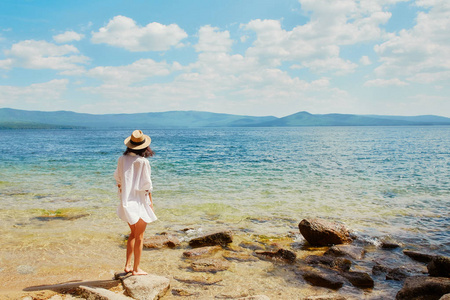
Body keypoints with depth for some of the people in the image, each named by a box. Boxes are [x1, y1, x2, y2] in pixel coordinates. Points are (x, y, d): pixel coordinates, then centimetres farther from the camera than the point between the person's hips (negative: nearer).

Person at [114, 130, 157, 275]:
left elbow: (118, 180, 9)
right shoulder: (143, 162, -16)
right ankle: (136, 269, 15)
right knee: (139, 236, 7)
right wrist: (150, 201, -2)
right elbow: (146, 184, -13)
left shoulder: (122, 159, 1)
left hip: (126, 202, 6)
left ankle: (128, 265, 24)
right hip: (139, 201, -6)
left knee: (133, 233, 22)